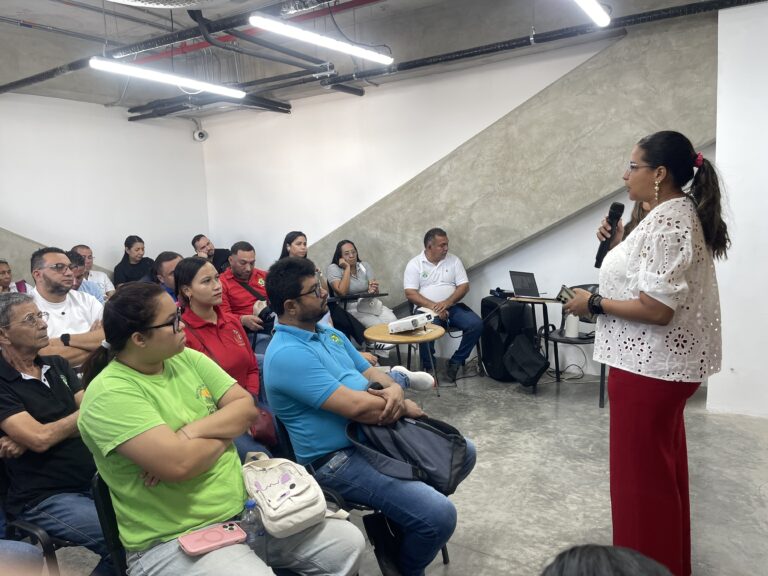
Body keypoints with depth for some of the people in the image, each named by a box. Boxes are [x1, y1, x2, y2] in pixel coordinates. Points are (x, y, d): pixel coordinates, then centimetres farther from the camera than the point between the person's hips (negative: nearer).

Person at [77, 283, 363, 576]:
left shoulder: (187, 358, 4)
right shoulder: (109, 394, -17)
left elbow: (246, 407, 1)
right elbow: (179, 464, -27)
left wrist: (192, 432, -16)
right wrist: (224, 434, -8)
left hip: (244, 508, 7)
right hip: (175, 541, -6)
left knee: (347, 541, -1)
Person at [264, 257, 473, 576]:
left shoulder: (330, 333, 9)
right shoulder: (286, 355, -22)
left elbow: (370, 373, 13)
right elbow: (357, 406, -26)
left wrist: (394, 389, -11)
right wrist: (406, 407, -10)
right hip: (338, 458, -9)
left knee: (462, 451, 13)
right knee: (439, 515, -20)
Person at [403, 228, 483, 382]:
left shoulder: (453, 260, 8)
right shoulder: (415, 264, 0)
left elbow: (464, 286, 2)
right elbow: (410, 293, -7)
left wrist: (447, 302, -16)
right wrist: (433, 306, -20)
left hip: (452, 306, 4)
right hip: (427, 308, -3)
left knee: (476, 324, -21)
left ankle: (455, 362, -5)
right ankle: (428, 368, -9)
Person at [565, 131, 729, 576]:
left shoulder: (666, 224, -22)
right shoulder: (682, 214, 11)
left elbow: (656, 309, -27)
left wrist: (594, 303, -16)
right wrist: (618, 245, 10)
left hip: (649, 368, -11)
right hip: (666, 364, 11)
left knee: (641, 472, 4)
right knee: (662, 466, 23)